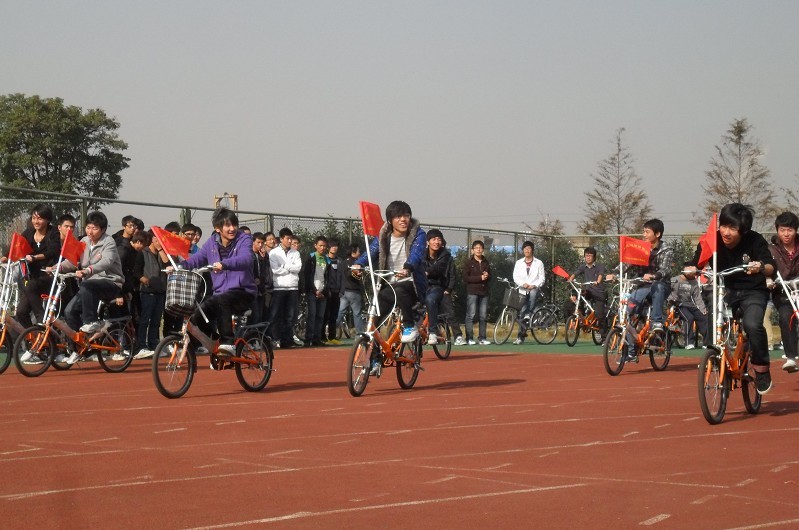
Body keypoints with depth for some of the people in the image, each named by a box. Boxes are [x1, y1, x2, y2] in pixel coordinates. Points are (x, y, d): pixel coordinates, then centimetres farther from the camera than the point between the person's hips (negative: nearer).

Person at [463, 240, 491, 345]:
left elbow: (490, 276, 20)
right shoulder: (469, 262, 0)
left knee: (483, 316, 4)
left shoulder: (486, 262, 14)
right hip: (472, 292, -4)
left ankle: (482, 337, 9)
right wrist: (480, 278, -12)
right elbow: (465, 277, -8)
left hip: (484, 292, 4)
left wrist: (487, 276, -5)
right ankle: (469, 338, -6)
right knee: (471, 315, -7)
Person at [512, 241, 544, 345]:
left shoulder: (538, 263, 6)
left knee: (533, 293, -39)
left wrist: (534, 285, -16)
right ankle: (521, 336, 5)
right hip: (523, 290, 2)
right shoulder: (519, 263, 11)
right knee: (522, 312, -2)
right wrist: (523, 284, -15)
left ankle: (528, 315, -33)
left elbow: (542, 278, 1)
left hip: (534, 288, -2)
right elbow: (515, 277, 4)